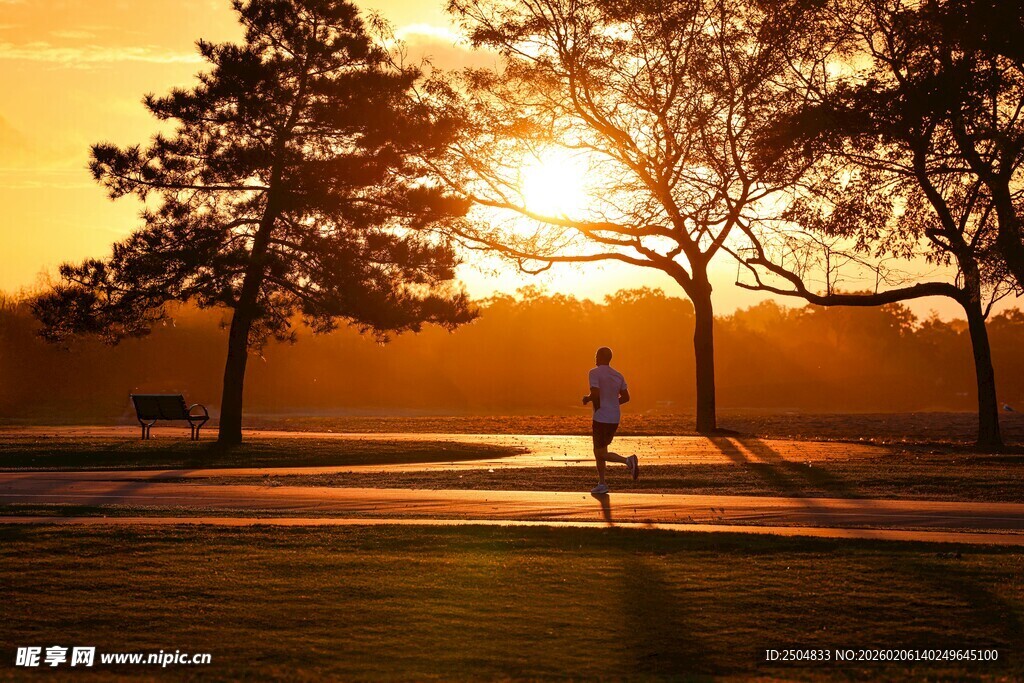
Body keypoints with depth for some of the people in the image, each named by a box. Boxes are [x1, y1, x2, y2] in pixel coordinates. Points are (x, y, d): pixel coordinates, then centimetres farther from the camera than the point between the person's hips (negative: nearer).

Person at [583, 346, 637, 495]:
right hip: (615, 418, 7)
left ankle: (628, 461, -22)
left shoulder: (595, 373, -11)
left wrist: (587, 399, -3)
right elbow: (626, 397, 12)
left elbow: (595, 394, -23)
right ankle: (601, 484, 17)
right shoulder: (618, 375, 9)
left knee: (600, 453, -1)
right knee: (600, 450, 18)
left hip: (601, 418, -7)